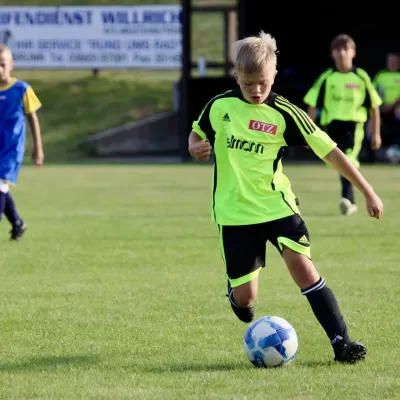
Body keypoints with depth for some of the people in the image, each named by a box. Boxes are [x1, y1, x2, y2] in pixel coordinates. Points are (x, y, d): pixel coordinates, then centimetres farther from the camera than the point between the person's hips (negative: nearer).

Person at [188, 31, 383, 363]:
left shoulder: (283, 114, -7)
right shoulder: (219, 106, -2)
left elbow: (329, 151, -7)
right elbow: (197, 134, 18)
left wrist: (368, 192, -9)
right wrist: (195, 147, -8)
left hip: (276, 204, -1)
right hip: (234, 210, 1)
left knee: (300, 263, -21)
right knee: (245, 296, -1)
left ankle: (340, 340, -19)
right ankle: (237, 295, 39)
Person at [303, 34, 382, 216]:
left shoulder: (361, 77, 2)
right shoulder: (327, 78, 3)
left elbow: (374, 107, 9)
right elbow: (313, 105, 6)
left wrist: (376, 134, 10)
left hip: (353, 126, -3)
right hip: (332, 126, 3)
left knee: (349, 159, -27)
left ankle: (346, 199, -37)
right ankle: (351, 203, 28)